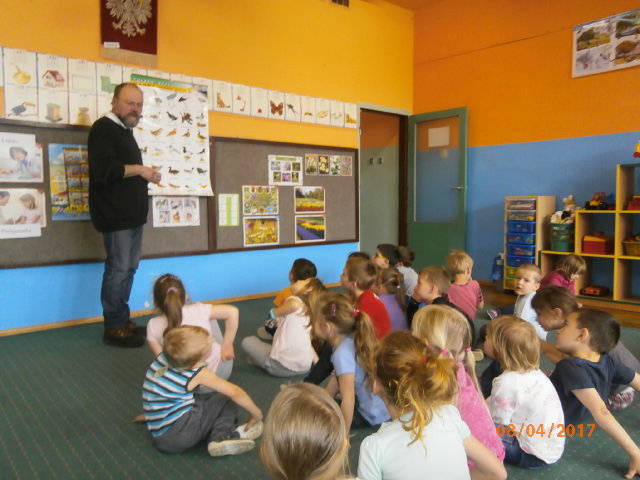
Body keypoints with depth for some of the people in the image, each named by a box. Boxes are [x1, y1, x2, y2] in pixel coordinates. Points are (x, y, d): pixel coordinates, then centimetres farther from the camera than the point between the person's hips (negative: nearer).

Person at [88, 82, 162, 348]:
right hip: (115, 213, -10)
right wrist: (139, 169, -16)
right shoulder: (103, 128, -10)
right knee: (118, 269, -6)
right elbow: (103, 170, -24)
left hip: (131, 212, 10)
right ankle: (114, 328, 3)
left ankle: (122, 320, 22)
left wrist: (147, 175, 7)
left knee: (129, 267, 13)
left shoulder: (125, 130, 20)